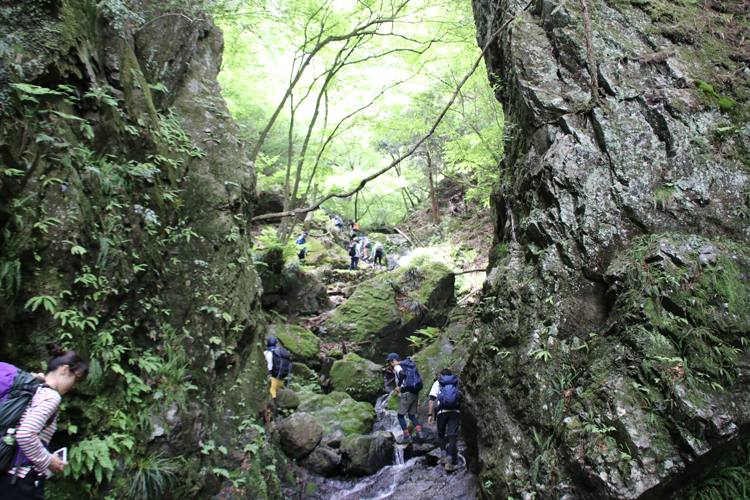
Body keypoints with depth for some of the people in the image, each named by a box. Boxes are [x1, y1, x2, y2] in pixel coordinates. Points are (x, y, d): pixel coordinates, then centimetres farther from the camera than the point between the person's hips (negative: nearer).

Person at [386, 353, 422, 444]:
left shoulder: (397, 367, -6)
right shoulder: (407, 365, 19)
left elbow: (402, 374, -26)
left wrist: (398, 386, -16)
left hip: (406, 394, -8)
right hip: (415, 393, 8)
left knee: (401, 415, 4)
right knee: (412, 415, 14)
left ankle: (406, 436, -1)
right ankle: (418, 430, -6)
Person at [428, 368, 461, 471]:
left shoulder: (437, 383, 15)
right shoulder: (457, 382, 18)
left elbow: (432, 400, 5)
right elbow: (462, 397, 10)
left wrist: (430, 414, 4)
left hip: (442, 412, 0)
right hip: (455, 412, 0)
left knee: (440, 434, 19)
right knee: (452, 436, -1)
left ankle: (443, 455, 7)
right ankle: (449, 462, -8)